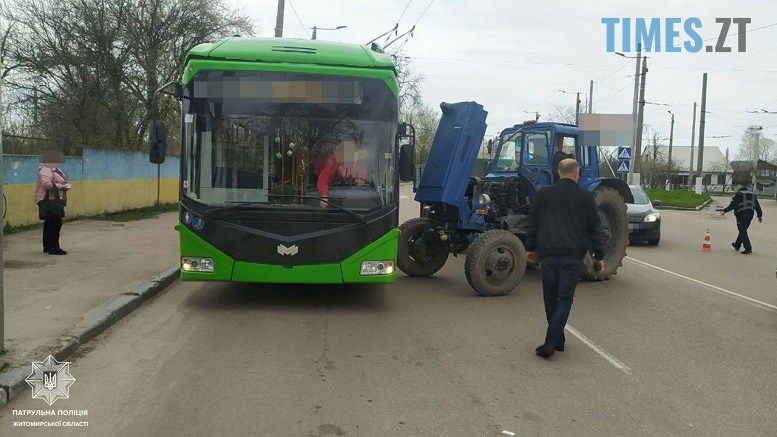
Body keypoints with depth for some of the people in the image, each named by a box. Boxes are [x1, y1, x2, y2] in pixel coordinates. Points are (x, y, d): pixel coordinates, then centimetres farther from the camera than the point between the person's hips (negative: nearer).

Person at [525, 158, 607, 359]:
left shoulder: (544, 194, 5)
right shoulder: (585, 197, 1)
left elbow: (532, 223, 10)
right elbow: (596, 229, 3)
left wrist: (530, 249, 21)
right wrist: (599, 256, 11)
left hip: (548, 254, 2)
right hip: (573, 257, -1)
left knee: (550, 298, 15)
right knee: (565, 299, 3)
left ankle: (557, 340, 23)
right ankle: (550, 342, -9)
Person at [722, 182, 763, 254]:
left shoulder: (739, 194, -8)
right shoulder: (752, 194, 13)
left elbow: (732, 205, -13)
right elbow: (757, 206, 16)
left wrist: (725, 211, -5)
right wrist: (760, 216, 20)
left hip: (741, 214, -7)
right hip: (750, 214, 7)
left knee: (743, 232, -6)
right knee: (743, 230, 19)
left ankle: (748, 249, -14)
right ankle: (737, 245, 33)